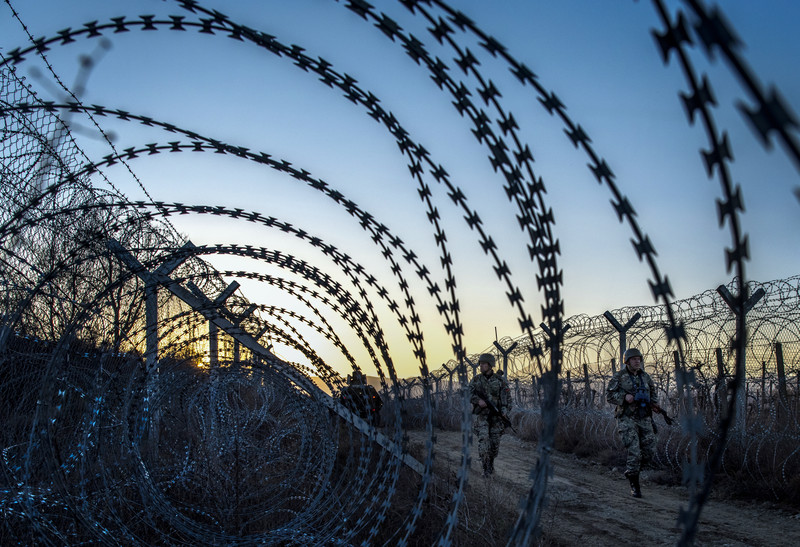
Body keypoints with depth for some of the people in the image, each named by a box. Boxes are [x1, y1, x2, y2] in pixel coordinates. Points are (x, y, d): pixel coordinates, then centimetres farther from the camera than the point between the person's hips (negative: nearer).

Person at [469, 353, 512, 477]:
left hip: (496, 415, 0)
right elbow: (469, 394, -4)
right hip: (482, 414, 0)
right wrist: (479, 400, -24)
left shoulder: (500, 380, -3)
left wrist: (504, 412, -20)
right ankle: (486, 468, -8)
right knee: (483, 440, -14)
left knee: (495, 442, 3)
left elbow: (506, 397, -6)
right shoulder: (476, 380, 1)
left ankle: (491, 462, 29)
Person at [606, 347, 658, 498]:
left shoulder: (645, 376, 10)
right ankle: (634, 486, 1)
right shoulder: (619, 376, -4)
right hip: (627, 419, -5)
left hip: (644, 419, 5)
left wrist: (654, 403, 3)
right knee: (634, 453, -13)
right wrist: (624, 397, -22)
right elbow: (609, 395, -6)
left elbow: (653, 392, 23)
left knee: (649, 453, 0)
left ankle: (630, 471, 27)